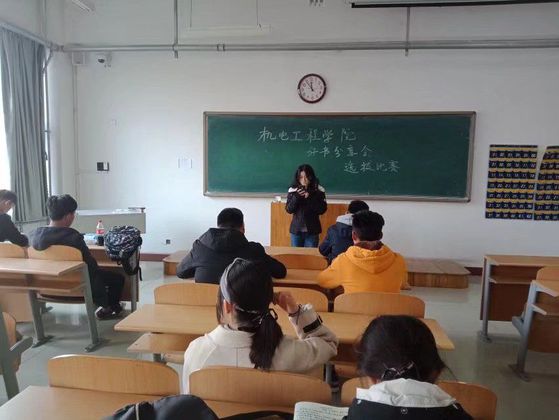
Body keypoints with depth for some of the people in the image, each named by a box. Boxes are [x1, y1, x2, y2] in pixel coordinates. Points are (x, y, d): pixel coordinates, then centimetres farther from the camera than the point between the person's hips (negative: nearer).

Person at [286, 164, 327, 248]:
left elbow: (322, 209, -7)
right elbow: (288, 210, -4)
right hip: (296, 230, 1)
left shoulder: (318, 190, -3)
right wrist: (297, 197, -18)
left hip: (312, 230, -1)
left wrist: (310, 198, -18)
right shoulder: (293, 190, 0)